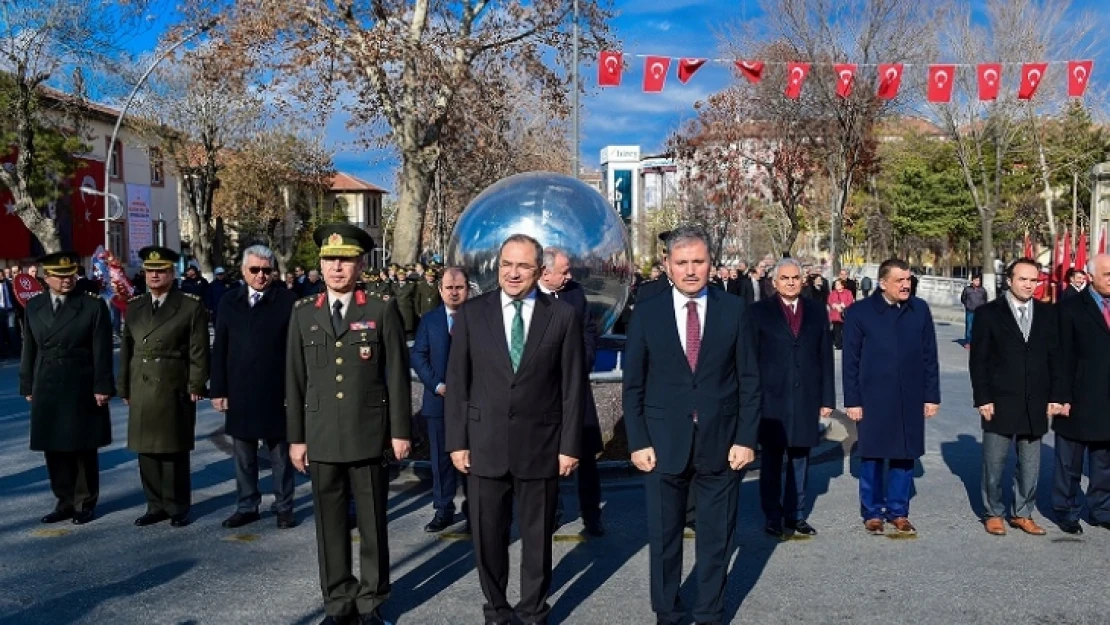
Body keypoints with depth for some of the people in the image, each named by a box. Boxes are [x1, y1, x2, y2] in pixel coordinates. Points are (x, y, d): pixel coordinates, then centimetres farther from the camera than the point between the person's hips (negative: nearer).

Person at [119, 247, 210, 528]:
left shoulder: (191, 306, -3)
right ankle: (156, 505, 20)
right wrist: (125, 387, 10)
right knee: (147, 450, 8)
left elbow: (199, 350, -5)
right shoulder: (134, 306, 12)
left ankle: (177, 507, 16)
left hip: (175, 390, -4)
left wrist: (196, 386, -10)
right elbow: (127, 349, 13)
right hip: (141, 390, 4)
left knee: (175, 451, 4)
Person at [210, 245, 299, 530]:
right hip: (239, 394, 4)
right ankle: (247, 506, 26)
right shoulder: (229, 301, 6)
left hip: (276, 394, -3)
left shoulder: (288, 300, -6)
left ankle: (284, 507, 20)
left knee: (280, 455, 8)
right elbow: (219, 350, 6)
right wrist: (218, 390, 2)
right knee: (243, 456, 13)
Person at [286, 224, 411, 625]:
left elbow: (397, 375, -1)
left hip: (369, 435, -2)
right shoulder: (303, 313, 7)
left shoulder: (382, 311, -1)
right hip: (321, 437, 2)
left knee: (372, 523, 7)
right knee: (329, 523, 10)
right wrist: (296, 437, 5)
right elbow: (294, 379, 7)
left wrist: (400, 431, -4)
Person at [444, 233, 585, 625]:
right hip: (485, 444, 1)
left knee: (537, 535, 12)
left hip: (541, 445, -1)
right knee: (487, 535, 12)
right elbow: (457, 383, 2)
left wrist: (570, 445, -4)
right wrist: (457, 441, -2)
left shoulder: (562, 316, -1)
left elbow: (572, 386, -1)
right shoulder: (471, 314, 1)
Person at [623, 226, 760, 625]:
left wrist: (746, 439, -5)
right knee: (663, 538, 11)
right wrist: (638, 442, -4)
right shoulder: (647, 315, 0)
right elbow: (633, 385, 2)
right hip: (664, 444, 0)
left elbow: (749, 380, 1)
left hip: (721, 443, 0)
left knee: (716, 538, 12)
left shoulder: (735, 311, 0)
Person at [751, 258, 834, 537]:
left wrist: (827, 398, 4)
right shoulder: (759, 312, 0)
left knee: (800, 459, 10)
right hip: (772, 399, -2)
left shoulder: (817, 312, 8)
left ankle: (795, 515, 21)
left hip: (806, 399, 2)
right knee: (772, 461, 6)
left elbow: (826, 357, 7)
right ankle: (773, 517, 16)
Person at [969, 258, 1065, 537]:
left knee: (1030, 465, 10)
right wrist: (983, 399, -9)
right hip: (1000, 403, -3)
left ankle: (1023, 514, 23)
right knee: (994, 463, 7)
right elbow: (978, 360, -4)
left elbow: (1055, 357, 8)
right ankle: (993, 513, 21)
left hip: (1036, 404, 3)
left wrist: (1055, 396, 2)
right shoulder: (988, 313, -3)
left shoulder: (1048, 313, 7)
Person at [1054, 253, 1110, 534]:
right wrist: (1063, 398, -12)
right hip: (1079, 403, -4)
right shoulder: (1071, 308, -6)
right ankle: (1066, 512, 20)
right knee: (1069, 464, 8)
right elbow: (1065, 357, -9)